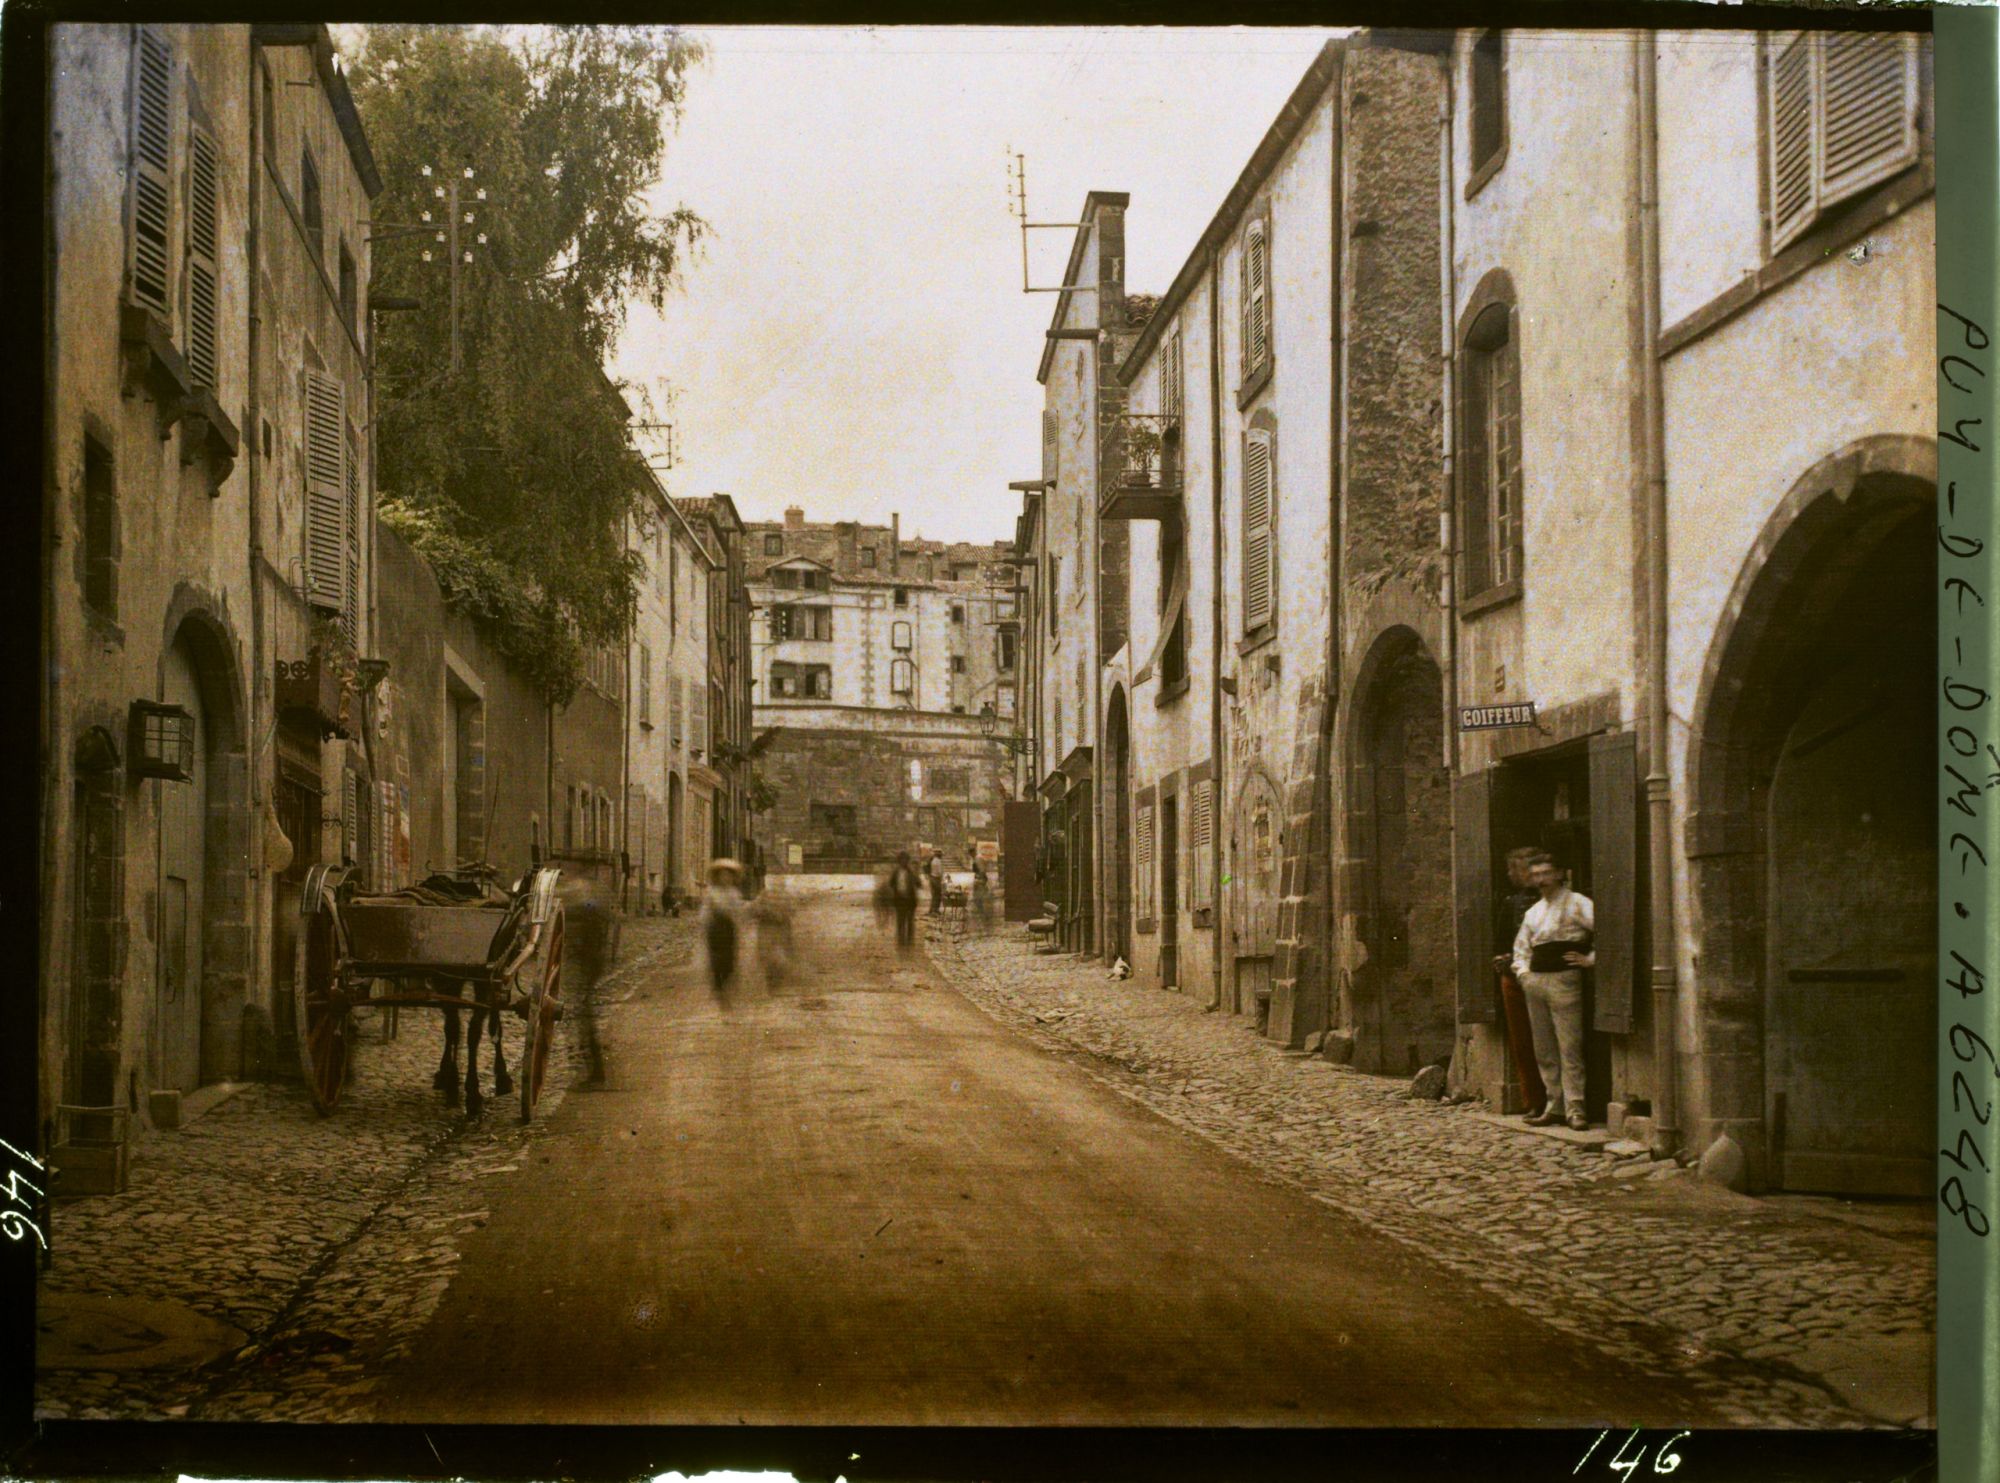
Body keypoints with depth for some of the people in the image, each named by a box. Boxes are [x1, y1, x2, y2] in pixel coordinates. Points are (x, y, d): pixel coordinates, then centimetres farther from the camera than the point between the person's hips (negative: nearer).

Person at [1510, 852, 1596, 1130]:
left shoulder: (1576, 904, 0)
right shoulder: (1533, 912, 20)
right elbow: (1521, 945, 30)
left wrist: (1591, 959, -13)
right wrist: (1522, 971, 14)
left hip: (1564, 980, -7)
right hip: (1535, 981, 7)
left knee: (1569, 1047, -11)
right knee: (1544, 1049, 8)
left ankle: (1575, 1109, -12)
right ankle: (1555, 1105, 14)